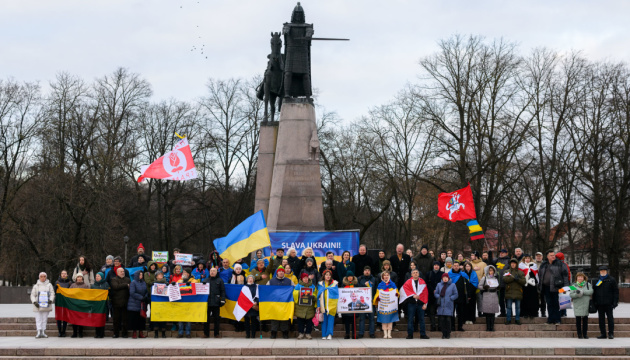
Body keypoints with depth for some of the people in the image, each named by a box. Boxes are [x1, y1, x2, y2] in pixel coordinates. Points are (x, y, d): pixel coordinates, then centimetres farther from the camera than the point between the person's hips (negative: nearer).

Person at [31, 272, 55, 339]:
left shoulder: (49, 285, 10)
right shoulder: (36, 286, 11)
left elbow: (52, 293, 3)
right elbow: (32, 295, 7)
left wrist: (51, 300, -16)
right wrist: (34, 302, -10)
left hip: (46, 305, 0)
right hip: (38, 306, 0)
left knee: (44, 319, 3)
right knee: (38, 319, -4)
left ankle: (43, 332, 8)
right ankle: (39, 332, -7)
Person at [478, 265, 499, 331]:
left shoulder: (496, 278, 16)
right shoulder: (484, 278, 3)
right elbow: (479, 286, 2)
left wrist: (498, 288, 5)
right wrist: (484, 287, -18)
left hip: (494, 296, 4)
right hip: (487, 296, -4)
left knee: (493, 313, 0)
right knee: (487, 313, -6)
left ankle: (492, 327, 5)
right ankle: (488, 327, -2)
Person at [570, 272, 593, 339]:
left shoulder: (588, 285, 7)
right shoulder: (574, 286, 8)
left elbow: (591, 291, -9)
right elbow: (571, 294, -1)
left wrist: (582, 292, -17)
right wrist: (577, 294, -20)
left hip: (586, 305, 0)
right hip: (577, 306, 0)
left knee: (585, 320, 3)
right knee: (578, 320, -1)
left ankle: (585, 334, 11)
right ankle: (579, 334, 6)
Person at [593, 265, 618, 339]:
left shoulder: (611, 280, 2)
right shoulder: (596, 281, 11)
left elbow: (616, 291, 0)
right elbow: (594, 292, 15)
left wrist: (615, 302, -8)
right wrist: (594, 303, 7)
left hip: (608, 303, -3)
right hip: (600, 304, 3)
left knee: (610, 318, 0)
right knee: (601, 319, 5)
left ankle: (611, 333, 5)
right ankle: (603, 334, 11)